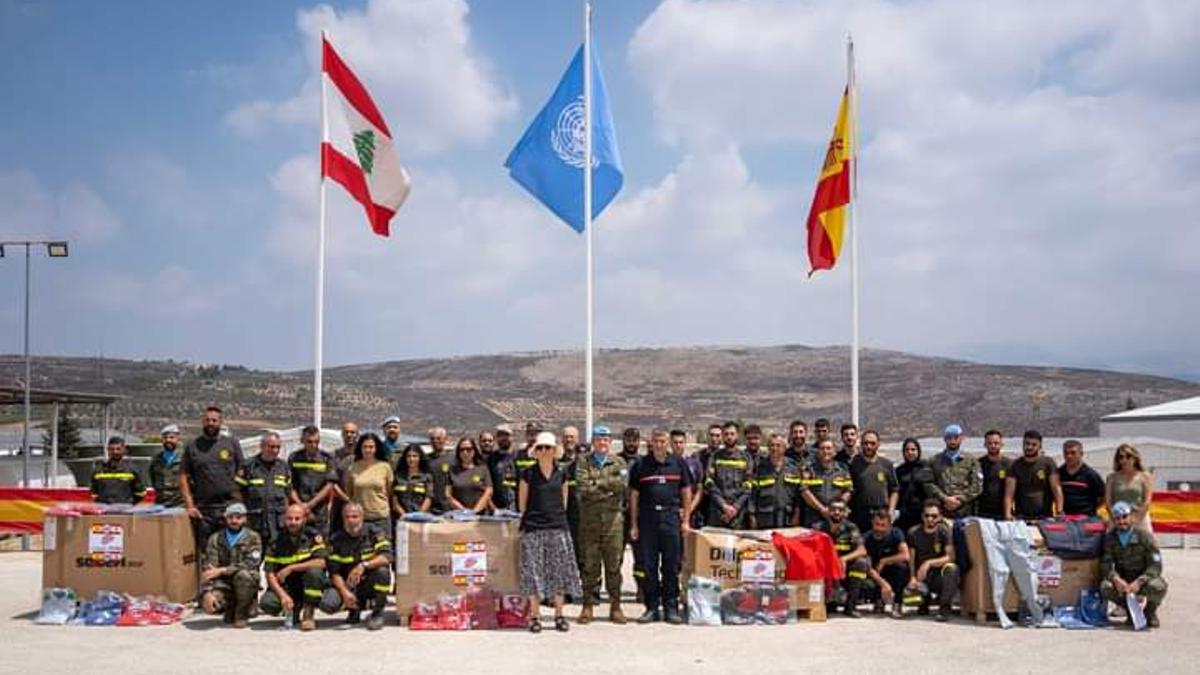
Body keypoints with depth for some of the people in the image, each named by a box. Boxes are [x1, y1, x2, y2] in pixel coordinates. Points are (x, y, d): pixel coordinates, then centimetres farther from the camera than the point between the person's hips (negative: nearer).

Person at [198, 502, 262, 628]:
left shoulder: (253, 537, -3)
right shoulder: (215, 539, 2)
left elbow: (250, 564, -17)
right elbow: (208, 569, -7)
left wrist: (221, 570, -25)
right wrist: (206, 593, -23)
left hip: (247, 583, -1)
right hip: (223, 583, 1)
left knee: (242, 574, -36)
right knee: (208, 605, -29)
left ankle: (242, 613, -9)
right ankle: (230, 608, 9)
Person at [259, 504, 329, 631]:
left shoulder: (314, 537, -7)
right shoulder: (277, 543, -2)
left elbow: (321, 562, -22)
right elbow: (270, 574, -8)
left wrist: (290, 568, -23)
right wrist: (283, 595, -24)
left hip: (309, 586, -2)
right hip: (286, 587, 2)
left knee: (314, 571, -33)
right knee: (266, 603, -25)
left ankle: (308, 614, -15)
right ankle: (293, 610, 9)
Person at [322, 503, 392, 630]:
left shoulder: (375, 534, -7)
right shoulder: (336, 540, -1)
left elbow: (387, 557, -23)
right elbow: (334, 572, -6)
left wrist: (364, 565, -36)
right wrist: (344, 592, -22)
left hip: (371, 585, -2)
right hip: (346, 586, 2)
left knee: (382, 571, -33)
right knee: (327, 604, -25)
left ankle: (377, 613, -11)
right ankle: (354, 609, 10)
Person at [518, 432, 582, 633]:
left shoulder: (561, 474, 8)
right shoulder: (528, 474, 0)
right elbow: (522, 504, 6)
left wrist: (555, 517, 11)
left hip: (558, 527, 2)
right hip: (533, 529, -2)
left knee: (559, 571, 4)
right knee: (534, 571, -2)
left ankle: (559, 615, 13)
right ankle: (534, 617, 6)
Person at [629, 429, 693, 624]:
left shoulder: (678, 464, 8)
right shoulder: (640, 465, 5)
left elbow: (686, 493, 11)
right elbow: (634, 496, 7)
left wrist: (686, 520, 4)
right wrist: (634, 525, 2)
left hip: (671, 516, 0)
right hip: (647, 518, 0)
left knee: (671, 566, 2)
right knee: (648, 566, 3)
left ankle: (671, 608, 9)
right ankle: (652, 607, 11)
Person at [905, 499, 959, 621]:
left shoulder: (944, 531, -9)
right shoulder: (914, 532, -3)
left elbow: (950, 557, -18)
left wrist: (929, 563, -30)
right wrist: (912, 578, -22)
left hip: (940, 575, -2)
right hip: (921, 576, 2)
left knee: (951, 568, -35)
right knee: (910, 587, -30)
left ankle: (944, 608, -18)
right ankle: (926, 598, 10)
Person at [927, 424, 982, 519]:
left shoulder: (971, 461, 13)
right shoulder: (935, 461, 13)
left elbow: (977, 486, 4)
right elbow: (929, 484, 3)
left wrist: (960, 499, -8)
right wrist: (945, 499, -10)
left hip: (965, 513, 0)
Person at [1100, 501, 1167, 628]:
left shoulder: (1144, 537, -13)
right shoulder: (1110, 539, -5)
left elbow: (1155, 566, -17)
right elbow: (1106, 565, -9)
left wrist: (1139, 582, -33)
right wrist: (1116, 579, -31)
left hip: (1144, 579, -2)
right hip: (1122, 581, 2)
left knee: (1157, 587, -36)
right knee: (1105, 587, -30)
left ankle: (1150, 611, 1)